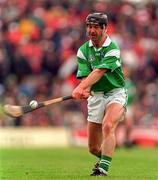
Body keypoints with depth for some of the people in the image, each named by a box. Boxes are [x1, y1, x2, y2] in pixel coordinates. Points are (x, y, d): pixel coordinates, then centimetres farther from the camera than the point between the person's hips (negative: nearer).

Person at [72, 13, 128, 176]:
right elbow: (84, 75, -8)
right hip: (96, 96, 4)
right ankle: (104, 158, 40)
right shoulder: (83, 50, 2)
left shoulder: (112, 49, -13)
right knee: (93, 148, 6)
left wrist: (80, 88, -38)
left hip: (116, 93, -4)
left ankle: (103, 169, -35)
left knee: (108, 126, -33)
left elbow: (99, 72, -25)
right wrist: (85, 91, -31)